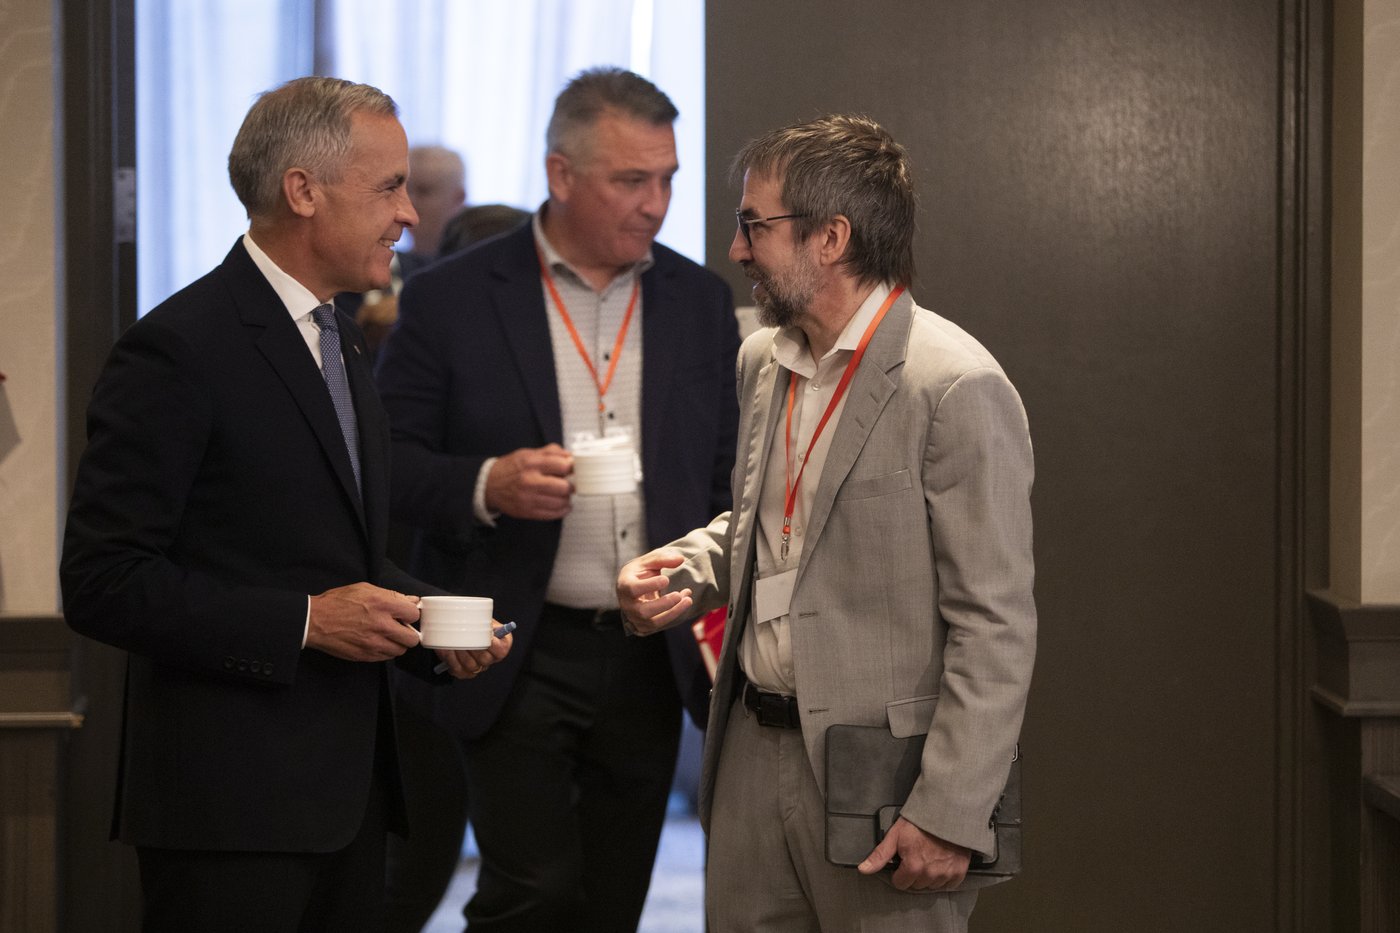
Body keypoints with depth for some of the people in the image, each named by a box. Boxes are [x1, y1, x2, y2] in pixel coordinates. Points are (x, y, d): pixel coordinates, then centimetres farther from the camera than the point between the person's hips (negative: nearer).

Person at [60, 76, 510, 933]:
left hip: (347, 793, 9)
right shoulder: (178, 350, -13)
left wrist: (430, 623, 6)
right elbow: (104, 583, -17)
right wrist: (302, 622, -19)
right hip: (230, 804, -8)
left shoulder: (343, 342, 17)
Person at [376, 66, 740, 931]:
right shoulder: (451, 298, -5)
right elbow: (392, 460, -3)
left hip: (653, 656, 4)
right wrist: (487, 486, -22)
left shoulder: (701, 301, 7)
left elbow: (727, 472, 11)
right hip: (520, 657, -4)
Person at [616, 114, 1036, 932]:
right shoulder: (765, 360, 11)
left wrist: (949, 813, -19)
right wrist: (690, 567, 5)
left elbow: (996, 626, -17)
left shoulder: (956, 387, -16)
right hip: (753, 747, 8)